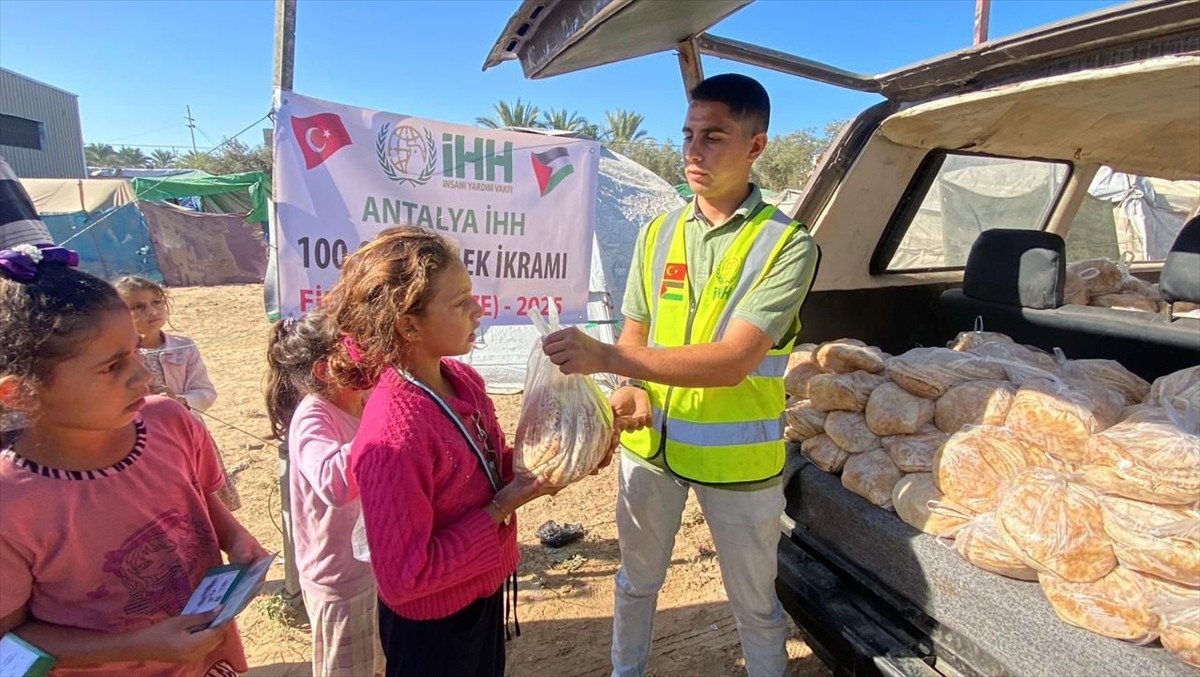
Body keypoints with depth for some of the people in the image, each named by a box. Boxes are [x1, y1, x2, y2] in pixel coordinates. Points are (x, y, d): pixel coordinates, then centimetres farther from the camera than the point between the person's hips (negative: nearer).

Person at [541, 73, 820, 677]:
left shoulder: (787, 244, -15)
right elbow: (634, 335, 7)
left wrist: (605, 357, -33)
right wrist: (630, 388, -16)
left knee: (753, 602, 18)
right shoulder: (656, 234, 1)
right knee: (637, 578, 24)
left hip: (736, 456, -4)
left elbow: (733, 362, -26)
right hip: (650, 442, 4)